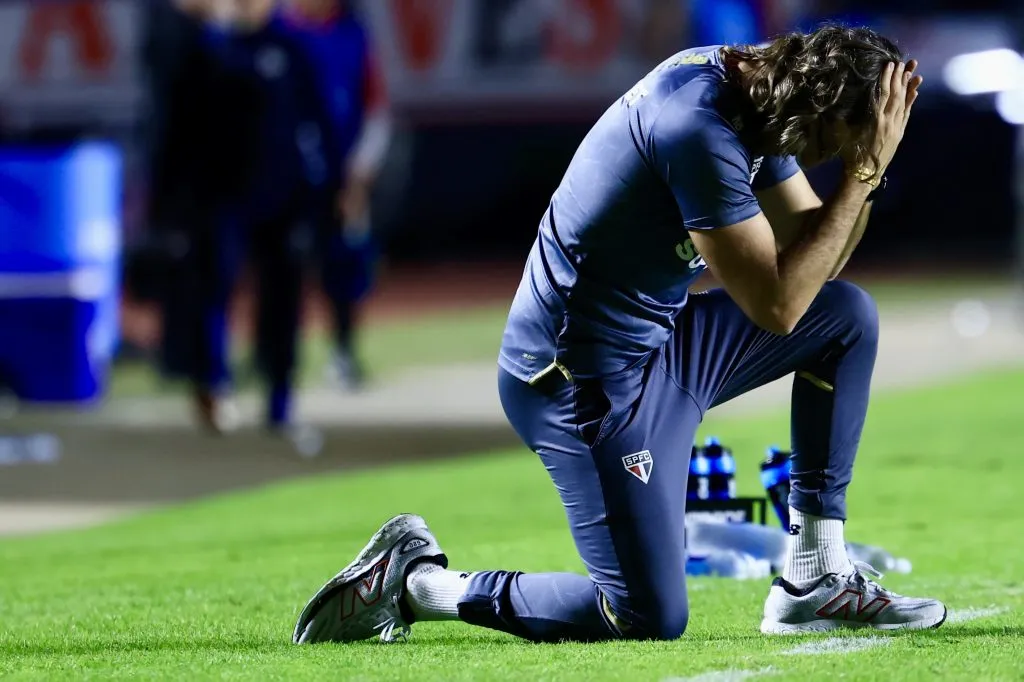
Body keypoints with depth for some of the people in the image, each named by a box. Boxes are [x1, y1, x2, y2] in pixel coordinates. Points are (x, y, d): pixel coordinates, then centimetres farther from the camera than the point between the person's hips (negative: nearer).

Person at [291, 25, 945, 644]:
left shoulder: (751, 87, 3)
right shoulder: (698, 129, -27)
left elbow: (817, 257, 9)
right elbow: (776, 304, -25)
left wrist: (869, 161, -7)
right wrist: (865, 169, -23)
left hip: (657, 344, 10)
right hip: (583, 380, -10)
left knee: (848, 314, 9)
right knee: (653, 618, -13)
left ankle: (816, 582, 11)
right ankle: (416, 580, 2)